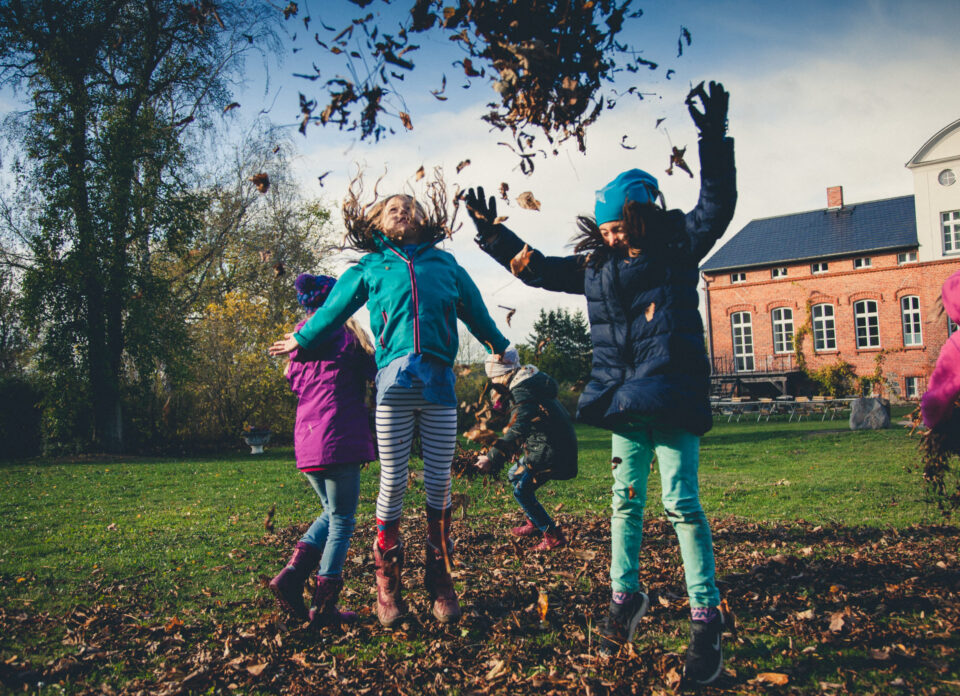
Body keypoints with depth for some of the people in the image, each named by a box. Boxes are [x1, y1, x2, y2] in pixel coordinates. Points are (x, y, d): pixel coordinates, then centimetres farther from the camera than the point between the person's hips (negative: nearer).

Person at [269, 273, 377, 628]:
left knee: (331, 513, 22)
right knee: (342, 521, 4)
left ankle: (292, 575, 5)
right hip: (340, 439, -6)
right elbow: (376, 373, 0)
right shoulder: (347, 335, -5)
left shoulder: (301, 337, 12)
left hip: (306, 440, 7)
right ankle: (324, 606, 5)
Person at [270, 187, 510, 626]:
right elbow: (333, 309, 29)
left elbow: (476, 311, 32)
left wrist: (500, 347, 41)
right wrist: (300, 340, 37)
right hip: (394, 382, -1)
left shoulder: (444, 264, 21)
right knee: (392, 484, -1)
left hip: (439, 381, 1)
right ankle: (386, 583, 12)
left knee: (439, 486, 2)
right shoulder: (369, 267, 19)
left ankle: (441, 582, 14)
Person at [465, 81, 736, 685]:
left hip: (672, 397, -5)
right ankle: (626, 596, 27)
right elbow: (538, 268, 22)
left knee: (682, 503, -7)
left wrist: (714, 136, -19)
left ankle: (707, 620, 1)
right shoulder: (596, 265, 12)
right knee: (626, 500, 12)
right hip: (624, 401, 5)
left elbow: (718, 205, -9)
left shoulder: (678, 250, 1)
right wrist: (492, 233, 21)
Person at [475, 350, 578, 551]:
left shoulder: (523, 393, -21)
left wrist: (492, 458, -37)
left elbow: (517, 431, -33)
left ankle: (554, 536, -6)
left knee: (521, 490, -9)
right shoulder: (531, 382, 10)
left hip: (550, 451, -10)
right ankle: (535, 524, 29)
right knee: (514, 475, 19)